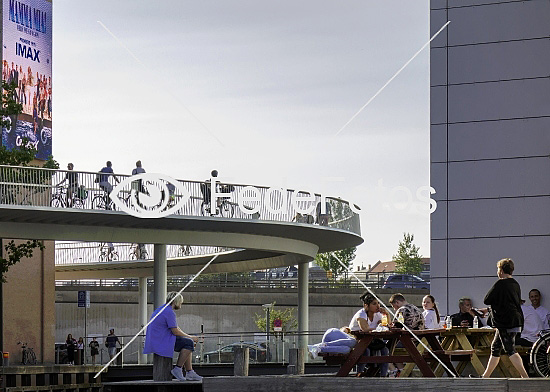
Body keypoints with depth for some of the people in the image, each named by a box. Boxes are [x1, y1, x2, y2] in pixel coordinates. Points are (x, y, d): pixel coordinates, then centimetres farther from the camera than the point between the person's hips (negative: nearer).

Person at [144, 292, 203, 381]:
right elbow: (175, 332, -17)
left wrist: (190, 337, 12)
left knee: (188, 344, 15)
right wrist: (191, 337, -4)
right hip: (161, 342, -11)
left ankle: (189, 373, 8)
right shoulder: (169, 312, -15)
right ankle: (178, 369, -10)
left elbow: (175, 328, 22)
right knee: (189, 343, -14)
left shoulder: (162, 309, 20)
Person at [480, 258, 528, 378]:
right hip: (516, 320, 9)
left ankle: (525, 376, -18)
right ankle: (485, 376, 23)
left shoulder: (500, 284, -13)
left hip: (505, 322, -9)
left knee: (510, 349, -10)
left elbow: (487, 300, -9)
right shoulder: (515, 284, 13)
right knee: (495, 348, 16)